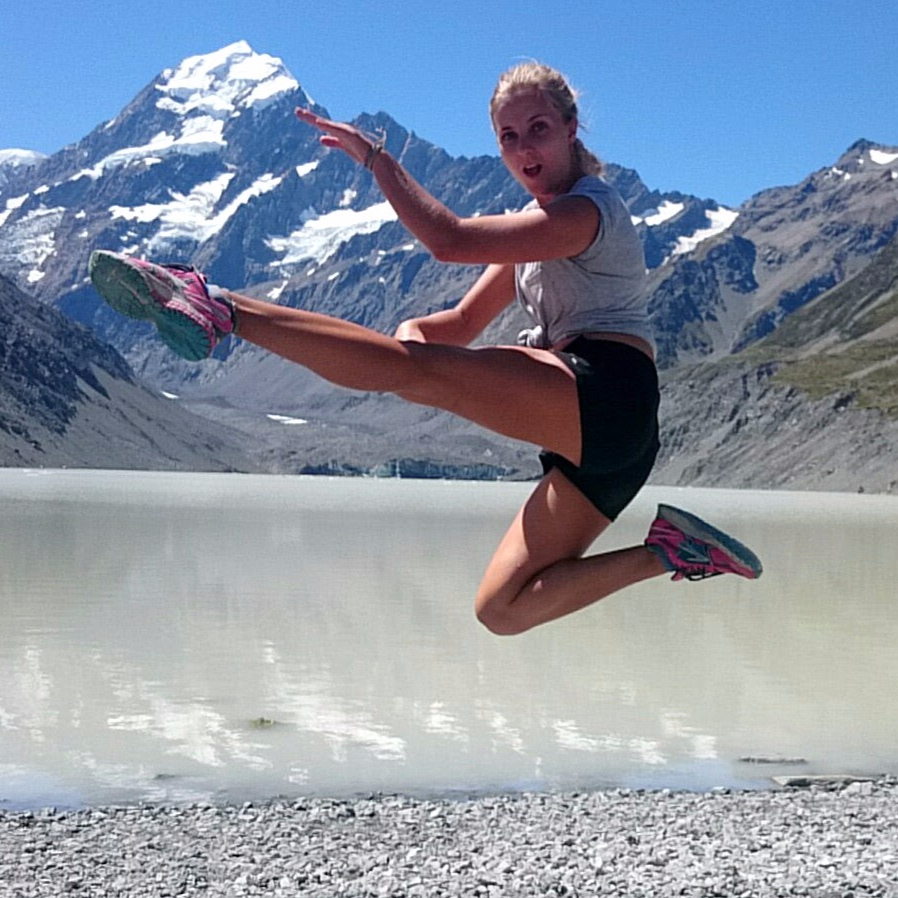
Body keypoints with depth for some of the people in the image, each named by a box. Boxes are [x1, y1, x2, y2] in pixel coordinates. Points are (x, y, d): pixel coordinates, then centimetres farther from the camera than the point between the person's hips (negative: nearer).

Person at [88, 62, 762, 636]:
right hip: (586, 430, 10)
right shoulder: (539, 224, 25)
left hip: (606, 395, -10)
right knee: (503, 609, 1)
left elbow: (449, 239, -20)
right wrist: (418, 328, 1)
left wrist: (375, 158, -12)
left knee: (408, 367, -25)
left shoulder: (587, 210, -6)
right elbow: (464, 323, 24)